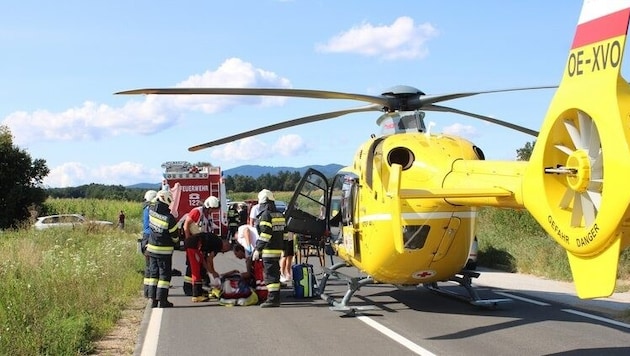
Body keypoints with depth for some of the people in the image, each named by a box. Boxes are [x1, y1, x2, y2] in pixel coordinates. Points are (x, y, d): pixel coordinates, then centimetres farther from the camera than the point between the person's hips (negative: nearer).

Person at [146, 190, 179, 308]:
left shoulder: (152, 210, -8)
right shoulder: (169, 218, -22)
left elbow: (154, 203, 19)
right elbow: (174, 236, -9)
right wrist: (176, 241, 12)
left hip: (152, 248, 6)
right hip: (164, 250, -6)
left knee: (153, 273, 13)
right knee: (164, 275, 3)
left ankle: (153, 299, 14)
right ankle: (162, 301, 3)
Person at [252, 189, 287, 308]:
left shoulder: (266, 215, -12)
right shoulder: (280, 215, 15)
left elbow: (265, 235, -18)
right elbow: (284, 232, 18)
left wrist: (257, 249, -16)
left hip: (269, 250, -9)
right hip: (278, 249, 9)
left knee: (270, 275, -7)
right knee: (275, 274, 13)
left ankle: (272, 299, -9)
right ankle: (275, 298, 17)